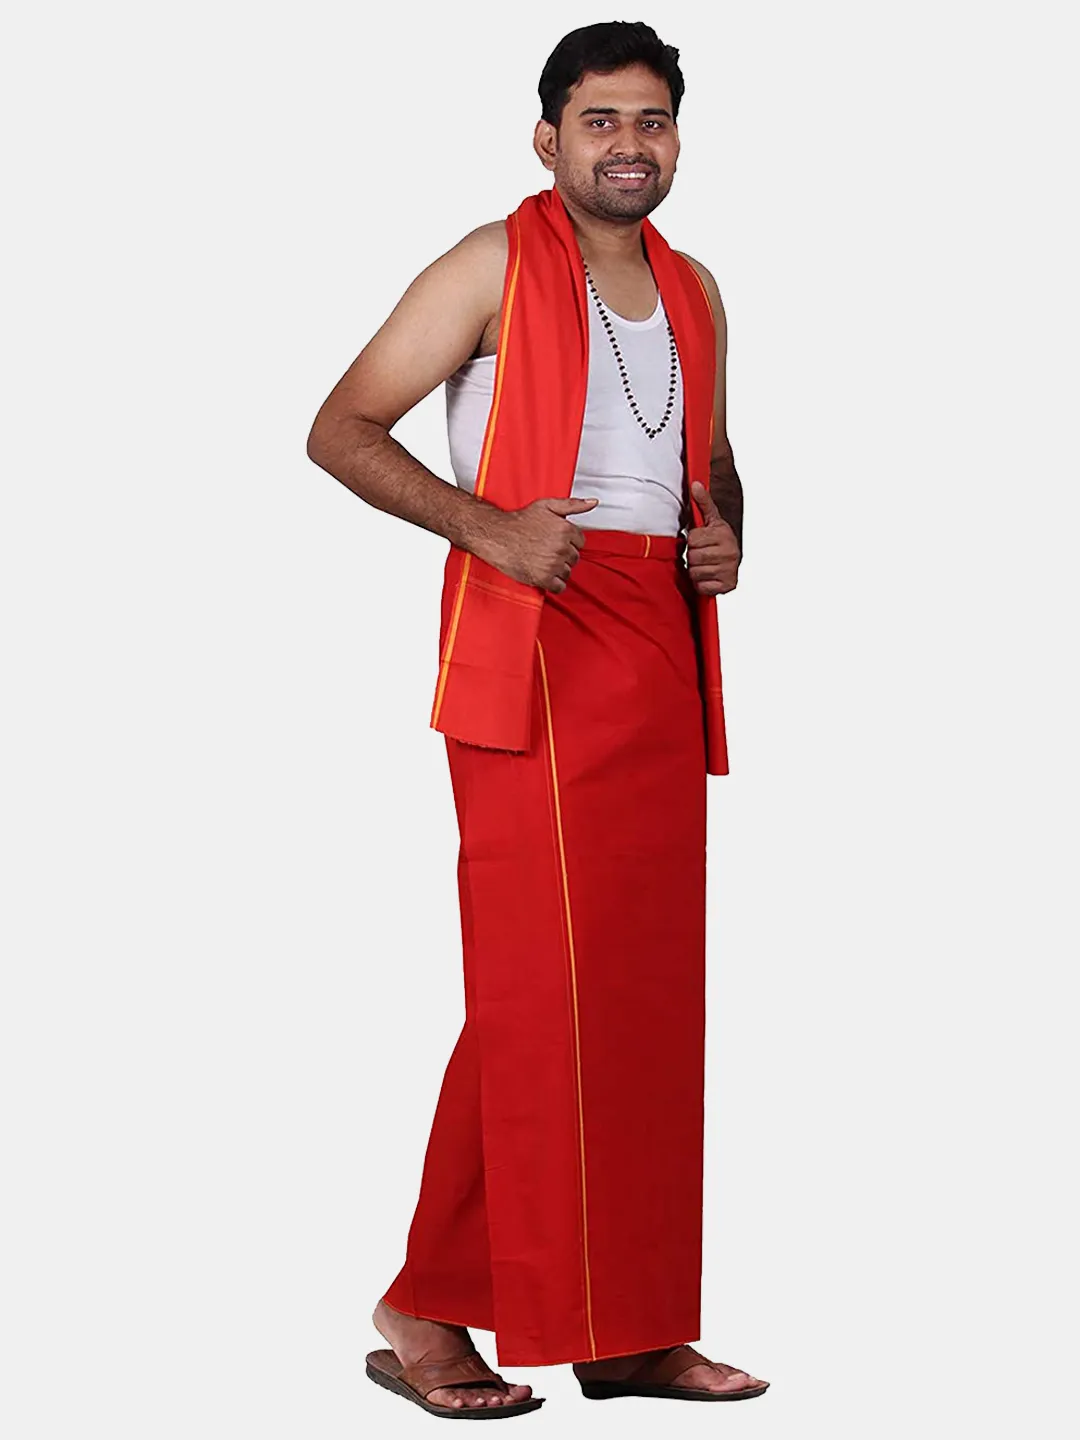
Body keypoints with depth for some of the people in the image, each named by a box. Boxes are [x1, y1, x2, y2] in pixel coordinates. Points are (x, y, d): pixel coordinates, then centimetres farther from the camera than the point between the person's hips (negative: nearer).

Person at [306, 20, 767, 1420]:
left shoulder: (694, 291, 19)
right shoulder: (495, 266, 0)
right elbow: (341, 428, -4)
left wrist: (725, 532, 8)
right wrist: (485, 523, -17)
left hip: (664, 647, 7)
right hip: (534, 631, -6)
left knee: (653, 989, 5)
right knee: (540, 985, -11)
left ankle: (629, 1328, 12)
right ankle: (428, 1314, 0)